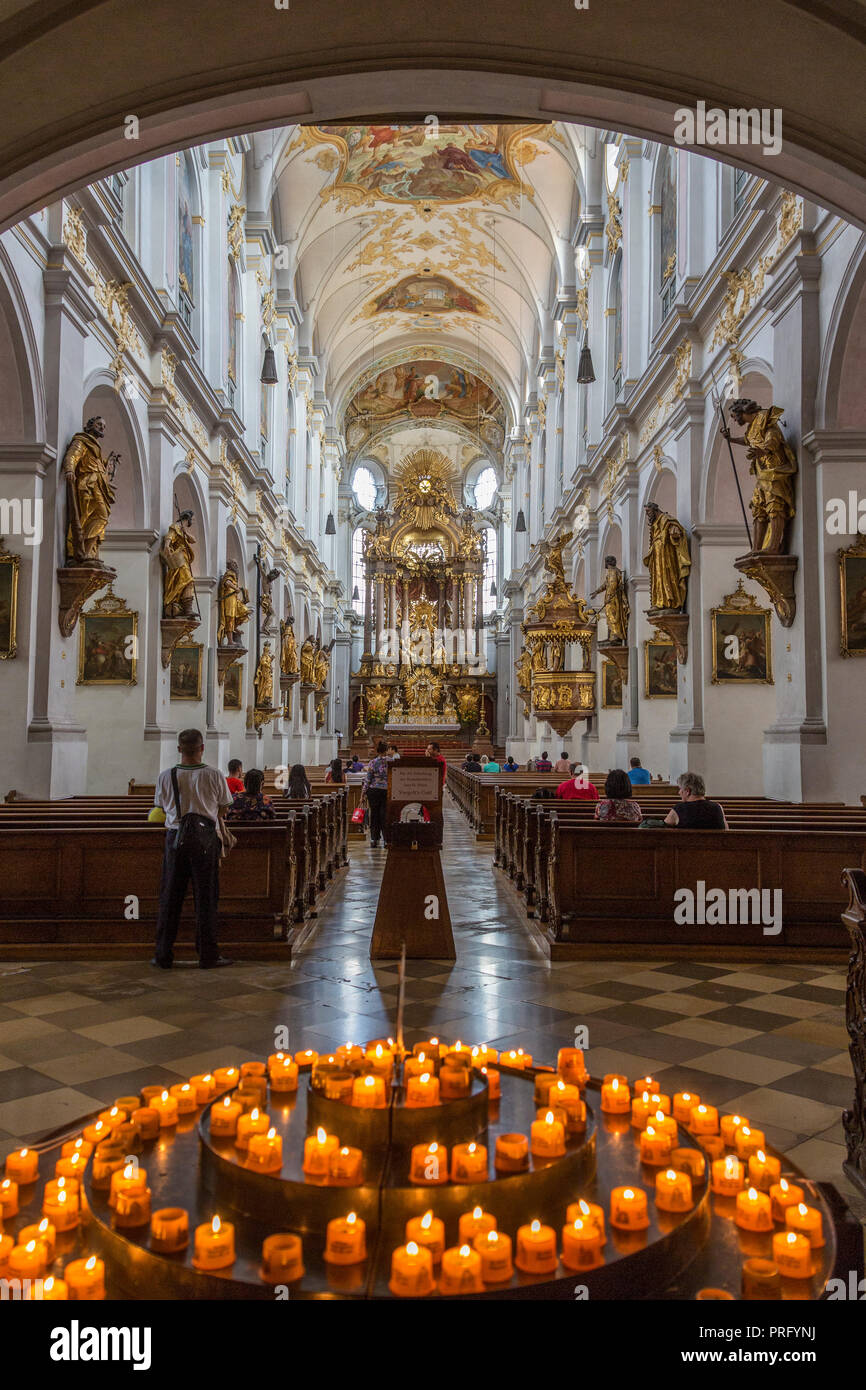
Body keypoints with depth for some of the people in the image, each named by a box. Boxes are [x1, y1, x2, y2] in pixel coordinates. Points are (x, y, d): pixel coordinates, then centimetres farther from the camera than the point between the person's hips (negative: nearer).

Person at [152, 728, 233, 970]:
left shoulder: (165, 777, -3)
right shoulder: (214, 775, -7)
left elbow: (162, 807, 9)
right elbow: (222, 808, 6)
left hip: (175, 837, 2)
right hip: (205, 837, -1)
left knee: (170, 897, 10)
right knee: (206, 897, 6)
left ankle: (163, 956, 16)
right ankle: (208, 956, 12)